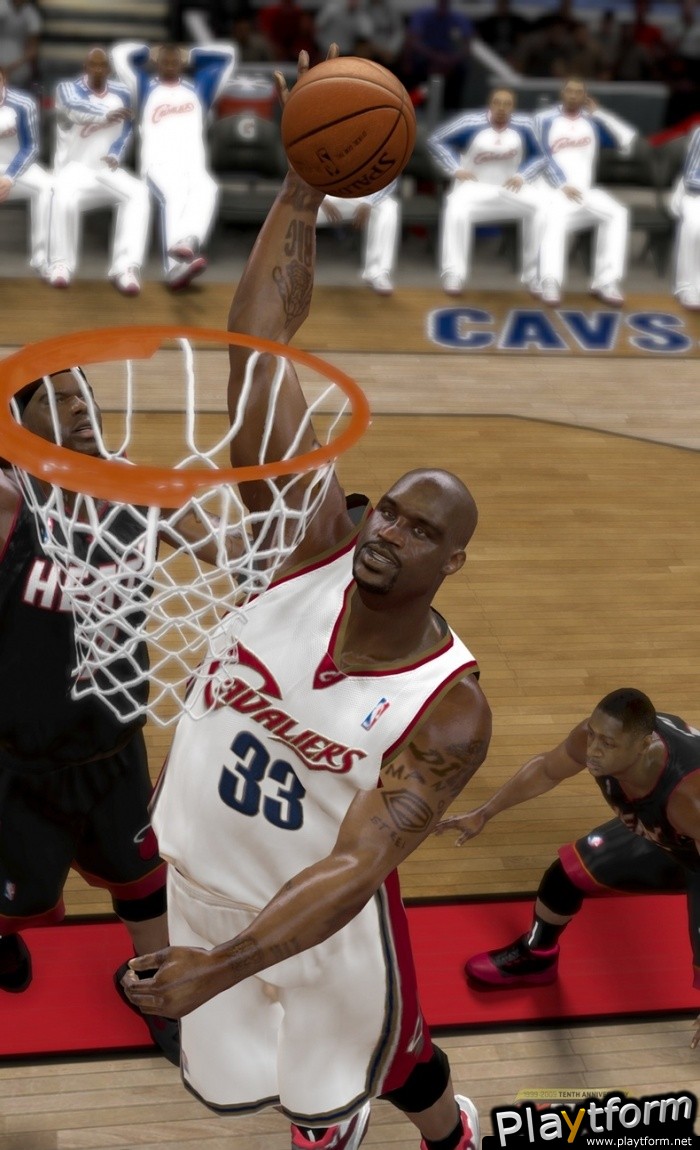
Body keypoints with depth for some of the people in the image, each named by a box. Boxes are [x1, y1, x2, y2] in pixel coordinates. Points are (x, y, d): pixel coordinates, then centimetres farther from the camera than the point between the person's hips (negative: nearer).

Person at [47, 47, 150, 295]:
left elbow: (126, 130, 12)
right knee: (64, 196, -37)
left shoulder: (121, 94, 11)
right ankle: (61, 264, -18)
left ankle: (126, 267, -36)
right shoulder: (67, 88, 0)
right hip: (75, 167, -3)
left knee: (138, 192, -27)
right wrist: (107, 115, -33)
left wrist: (114, 155, -7)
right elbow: (74, 108, -24)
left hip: (107, 168, 3)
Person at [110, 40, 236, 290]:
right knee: (177, 193, -38)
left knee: (207, 189, -35)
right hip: (159, 165, -3)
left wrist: (192, 54, 35)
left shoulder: (198, 88, 28)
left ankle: (186, 242, -62)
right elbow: (120, 53, 16)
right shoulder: (146, 87, 22)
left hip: (193, 166, 3)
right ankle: (177, 266, -61)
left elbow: (228, 53, 32)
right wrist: (148, 51, 31)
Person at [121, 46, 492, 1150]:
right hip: (203, 891, 4)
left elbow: (355, 866, -34)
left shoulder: (450, 712, -26)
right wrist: (303, 189, -32)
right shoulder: (316, 547, -18)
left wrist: (223, 965, -47)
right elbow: (257, 356, -24)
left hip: (325, 927, -4)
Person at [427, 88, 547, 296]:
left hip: (509, 187, 3)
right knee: (457, 211, -34)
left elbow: (538, 156, 9)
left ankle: (534, 275, -8)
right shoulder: (471, 123, -14)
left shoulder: (523, 126, -6)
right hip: (474, 187, -3)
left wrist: (522, 175, -9)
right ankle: (454, 275, -25)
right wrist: (456, 169, -15)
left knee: (543, 207, -17)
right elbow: (435, 140, -6)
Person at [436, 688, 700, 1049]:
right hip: (654, 836, 6)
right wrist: (484, 813, 0)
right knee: (567, 872, 10)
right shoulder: (592, 736, -29)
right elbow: (546, 769, -7)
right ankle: (536, 956, 38)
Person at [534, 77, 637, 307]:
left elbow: (628, 140, 8)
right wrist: (563, 186, -16)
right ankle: (550, 283, -48)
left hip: (584, 191, 4)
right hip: (553, 190, -4)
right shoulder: (545, 120, 8)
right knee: (554, 219, -37)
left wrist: (598, 113, 10)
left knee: (617, 213, -21)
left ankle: (606, 282, -24)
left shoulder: (593, 123, 18)